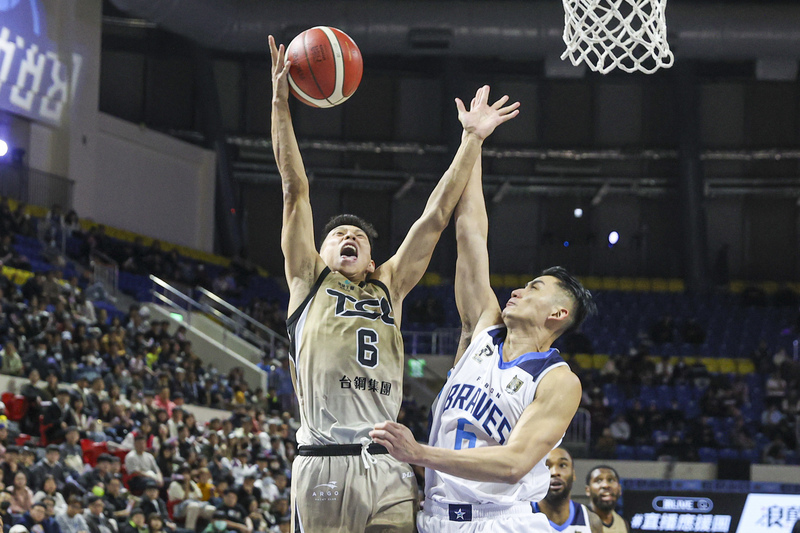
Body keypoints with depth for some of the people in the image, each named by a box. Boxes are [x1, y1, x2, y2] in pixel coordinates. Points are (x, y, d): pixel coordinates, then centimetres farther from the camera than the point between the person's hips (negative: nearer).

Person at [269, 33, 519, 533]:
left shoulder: (388, 288, 22)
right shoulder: (310, 281, 14)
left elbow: (435, 217, 19)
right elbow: (296, 190, 8)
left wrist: (473, 141, 16)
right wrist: (280, 103, 3)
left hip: (388, 471, 3)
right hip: (323, 466, -3)